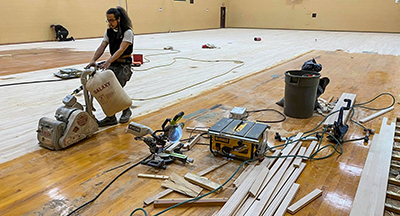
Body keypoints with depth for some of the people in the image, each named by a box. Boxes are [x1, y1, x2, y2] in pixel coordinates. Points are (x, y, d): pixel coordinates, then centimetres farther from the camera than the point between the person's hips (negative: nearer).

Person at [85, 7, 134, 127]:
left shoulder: (127, 32, -12)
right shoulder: (109, 32, 8)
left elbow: (121, 50, -24)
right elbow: (102, 47, -3)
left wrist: (108, 62, -35)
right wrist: (93, 60, -19)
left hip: (124, 65, -6)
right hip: (112, 64, 6)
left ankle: (126, 110, 10)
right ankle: (111, 117, -3)